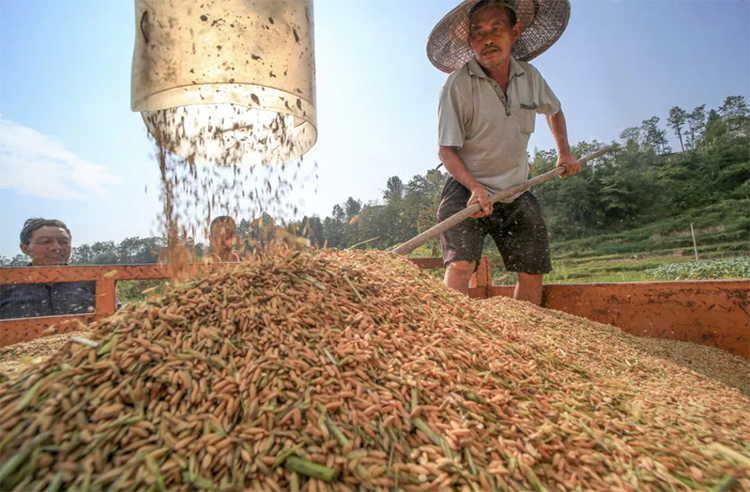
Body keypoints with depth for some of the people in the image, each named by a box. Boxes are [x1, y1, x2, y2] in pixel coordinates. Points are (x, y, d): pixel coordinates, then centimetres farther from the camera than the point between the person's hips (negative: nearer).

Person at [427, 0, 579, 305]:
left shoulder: (530, 77, 3)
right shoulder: (458, 84, -14)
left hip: (516, 194, 5)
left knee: (533, 271, 7)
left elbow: (553, 110, 25)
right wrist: (475, 187, -28)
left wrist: (564, 152, 18)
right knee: (460, 264, -25)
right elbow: (447, 149, -15)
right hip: (467, 188, -5)